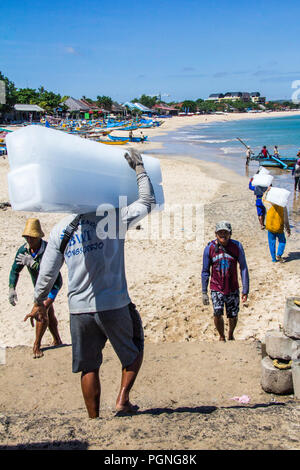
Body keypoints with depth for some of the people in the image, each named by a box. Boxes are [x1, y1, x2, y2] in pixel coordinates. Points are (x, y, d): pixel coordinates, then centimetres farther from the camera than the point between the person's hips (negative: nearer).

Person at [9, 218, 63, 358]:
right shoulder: (23, 250, -14)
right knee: (49, 314, 17)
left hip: (52, 284, -6)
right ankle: (57, 341, 34)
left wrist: (31, 263, -44)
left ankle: (37, 346, -9)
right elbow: (15, 270, -5)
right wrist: (12, 289, -15)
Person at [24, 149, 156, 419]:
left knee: (89, 367, 14)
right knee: (134, 351, 21)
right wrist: (139, 168, 9)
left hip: (79, 309, 3)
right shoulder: (113, 217, -7)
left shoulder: (60, 229, 3)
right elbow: (148, 202, 3)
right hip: (115, 305, -2)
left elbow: (48, 272, 6)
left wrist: (39, 301, 20)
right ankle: (123, 398, 9)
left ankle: (94, 419, 22)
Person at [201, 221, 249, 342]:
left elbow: (244, 268, 0)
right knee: (217, 314, -16)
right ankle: (221, 336, 12)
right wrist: (204, 292, 2)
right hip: (216, 288, -1)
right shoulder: (210, 248, -7)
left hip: (233, 289, 1)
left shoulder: (237, 247, -7)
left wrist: (245, 290, -2)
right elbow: (205, 271, 2)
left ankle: (231, 335, 40)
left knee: (233, 316, 8)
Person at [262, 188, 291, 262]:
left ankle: (274, 258, 17)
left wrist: (267, 191, 14)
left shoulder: (270, 205, -10)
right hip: (279, 228, -1)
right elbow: (286, 220, -3)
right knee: (282, 242, 20)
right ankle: (279, 255, 4)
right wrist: (288, 230, 5)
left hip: (270, 228, 1)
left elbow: (264, 199, 12)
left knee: (272, 243, 12)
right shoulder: (283, 207, -8)